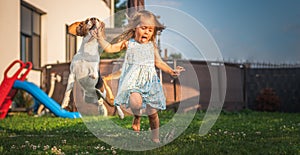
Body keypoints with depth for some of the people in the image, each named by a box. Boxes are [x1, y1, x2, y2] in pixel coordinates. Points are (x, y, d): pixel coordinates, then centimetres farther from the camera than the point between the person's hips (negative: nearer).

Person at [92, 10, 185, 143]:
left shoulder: (152, 46, 11)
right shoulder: (128, 43, 4)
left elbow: (159, 62, 17)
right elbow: (110, 48, 6)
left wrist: (171, 71, 9)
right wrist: (101, 38, -4)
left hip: (150, 81, 3)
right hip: (133, 80, -3)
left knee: (152, 112, 5)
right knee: (135, 102, -32)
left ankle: (155, 138, 22)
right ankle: (137, 116, 4)